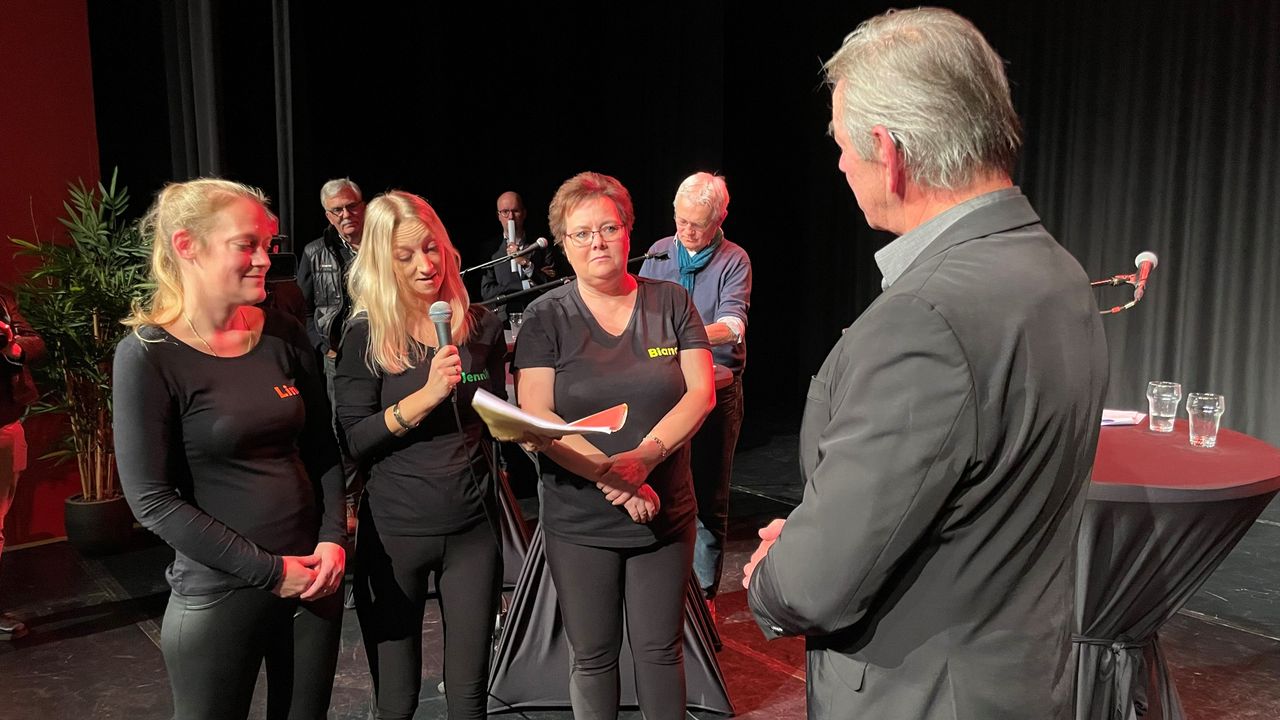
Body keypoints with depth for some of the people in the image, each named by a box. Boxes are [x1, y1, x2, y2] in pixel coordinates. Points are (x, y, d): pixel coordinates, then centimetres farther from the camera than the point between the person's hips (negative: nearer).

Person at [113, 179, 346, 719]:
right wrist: (267, 570, -15)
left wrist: (333, 538, -6)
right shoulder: (147, 355, -12)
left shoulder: (283, 336, 1)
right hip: (218, 594, -4)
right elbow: (151, 499, -15)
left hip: (313, 578, 4)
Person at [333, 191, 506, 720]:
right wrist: (427, 394, -23)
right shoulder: (366, 336, -5)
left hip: (472, 526, 2)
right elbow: (352, 442, -12)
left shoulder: (481, 327, 3)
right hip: (394, 531, -2)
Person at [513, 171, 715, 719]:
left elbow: (701, 393, -6)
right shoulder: (546, 317, -3)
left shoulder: (671, 303, 1)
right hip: (579, 522, -1)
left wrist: (644, 457, -21)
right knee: (593, 654, 12)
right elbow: (537, 418, -11)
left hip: (666, 514, 1)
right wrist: (610, 477, -22)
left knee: (661, 649, 10)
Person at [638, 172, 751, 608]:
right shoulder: (658, 253, 8)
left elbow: (732, 325, -18)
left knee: (708, 495, 3)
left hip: (716, 388, -3)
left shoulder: (733, 261, -4)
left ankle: (705, 592, 14)